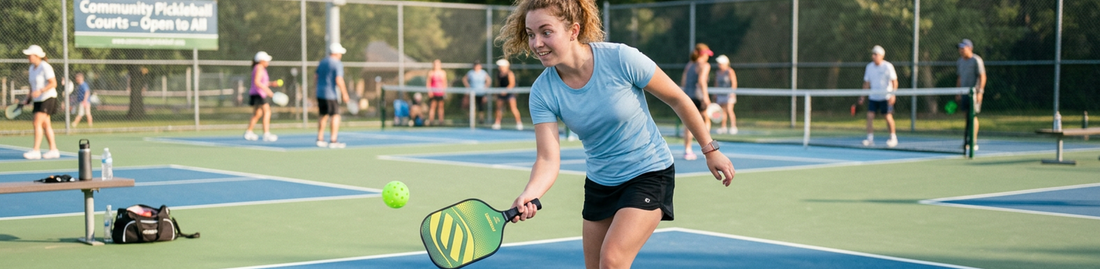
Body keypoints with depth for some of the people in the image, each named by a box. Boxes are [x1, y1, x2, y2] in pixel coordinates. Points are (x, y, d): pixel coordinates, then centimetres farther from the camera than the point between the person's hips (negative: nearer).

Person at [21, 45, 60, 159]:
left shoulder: (45, 67, -14)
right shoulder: (32, 68, 12)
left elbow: (53, 83, -18)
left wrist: (40, 91, -26)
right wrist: (28, 99, 9)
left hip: (48, 98, -9)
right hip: (38, 100, 9)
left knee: (37, 123, -15)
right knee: (45, 124, 7)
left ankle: (36, 150, -14)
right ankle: (54, 150, 11)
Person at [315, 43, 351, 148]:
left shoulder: (322, 62, 12)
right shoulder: (337, 64, -11)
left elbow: (317, 77, 18)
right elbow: (339, 80, -20)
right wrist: (344, 93, -14)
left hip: (320, 92, 8)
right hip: (331, 94, -8)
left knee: (324, 116, 17)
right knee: (336, 116, -4)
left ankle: (320, 139, 18)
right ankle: (333, 141, -9)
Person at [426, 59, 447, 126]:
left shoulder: (443, 73, 8)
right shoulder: (431, 73, 2)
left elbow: (445, 83, 12)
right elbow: (428, 83, 2)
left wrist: (444, 90, 3)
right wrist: (429, 91, -8)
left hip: (441, 92, 2)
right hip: (433, 92, -2)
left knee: (440, 106, 4)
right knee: (433, 106, -6)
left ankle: (441, 120, 5)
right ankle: (430, 120, -7)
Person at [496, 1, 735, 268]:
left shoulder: (621, 59, -24)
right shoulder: (542, 91, -15)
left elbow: (677, 99, -10)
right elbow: (548, 159, -19)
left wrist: (710, 149, -3)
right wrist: (528, 196, -40)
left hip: (649, 174, -5)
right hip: (599, 183, 5)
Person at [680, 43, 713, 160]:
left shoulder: (689, 65, 15)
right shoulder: (704, 65, -4)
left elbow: (683, 82, 15)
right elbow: (702, 80, -19)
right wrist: (705, 96, -23)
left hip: (686, 95, 5)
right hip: (698, 96, -5)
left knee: (688, 124, 6)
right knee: (706, 120, 13)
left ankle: (687, 150, 3)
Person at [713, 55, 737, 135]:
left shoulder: (730, 71, -6)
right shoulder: (717, 73, 14)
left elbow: (734, 83, -10)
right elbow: (716, 84, 19)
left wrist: (732, 92, -18)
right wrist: (715, 94, 15)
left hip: (729, 94, -6)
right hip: (720, 95, 6)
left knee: (729, 110, -14)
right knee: (722, 111, 5)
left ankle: (733, 127, -14)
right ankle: (723, 127, 10)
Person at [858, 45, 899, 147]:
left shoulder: (888, 66, -9)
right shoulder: (869, 67, 5)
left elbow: (894, 81, -10)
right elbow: (866, 83, 13)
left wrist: (893, 95, -21)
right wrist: (862, 96, 8)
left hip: (886, 97, -4)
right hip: (873, 96, 4)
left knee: (888, 116, -4)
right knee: (870, 115, -7)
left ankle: (893, 138, 10)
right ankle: (870, 138, -3)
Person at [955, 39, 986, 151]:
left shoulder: (976, 60, -8)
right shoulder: (960, 61, 14)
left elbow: (982, 77, -11)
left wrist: (979, 92, -18)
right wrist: (958, 93, 17)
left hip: (974, 92, -6)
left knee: (973, 116, -9)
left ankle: (974, 142, -8)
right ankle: (967, 140, 9)